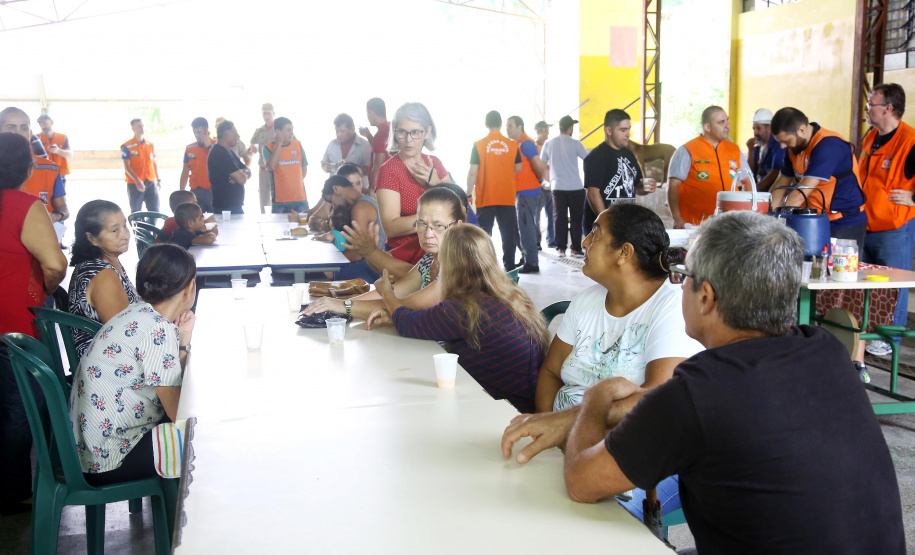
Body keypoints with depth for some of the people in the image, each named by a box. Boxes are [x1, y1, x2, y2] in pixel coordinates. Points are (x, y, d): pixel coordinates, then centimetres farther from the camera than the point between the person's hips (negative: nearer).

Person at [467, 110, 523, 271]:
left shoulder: (479, 145, -8)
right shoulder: (512, 145, -1)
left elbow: (473, 172, -8)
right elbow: (518, 168, 7)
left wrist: (469, 193, 1)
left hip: (485, 198, -2)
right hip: (507, 197, 2)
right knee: (508, 233, 9)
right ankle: (509, 265, 11)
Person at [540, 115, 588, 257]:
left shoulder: (549, 144, 3)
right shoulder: (575, 143, -6)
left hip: (557, 187, 3)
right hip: (575, 187, -3)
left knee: (559, 218, 6)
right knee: (576, 218, 6)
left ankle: (560, 248, 7)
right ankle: (575, 248, 7)